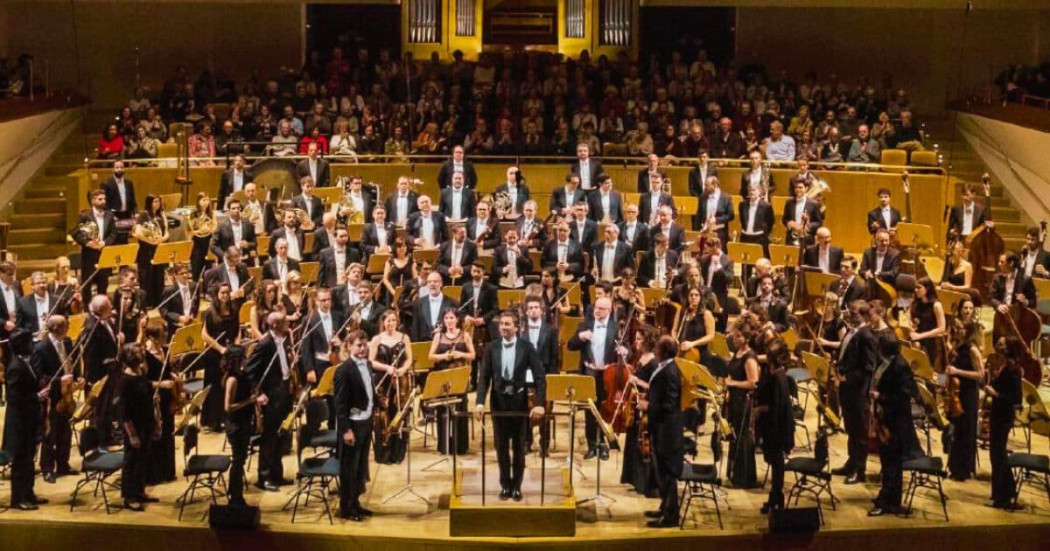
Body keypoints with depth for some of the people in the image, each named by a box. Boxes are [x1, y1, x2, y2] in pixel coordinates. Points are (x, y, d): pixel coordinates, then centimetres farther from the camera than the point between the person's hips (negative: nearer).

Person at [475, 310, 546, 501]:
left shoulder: (526, 347, -7)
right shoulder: (492, 347, -2)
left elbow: (539, 376, -10)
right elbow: (484, 376, -3)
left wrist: (540, 403, -20)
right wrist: (480, 402, -15)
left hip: (519, 400, -1)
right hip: (498, 401, 1)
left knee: (519, 447, 8)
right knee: (501, 447, 8)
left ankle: (516, 486, 19)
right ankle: (505, 485, 19)